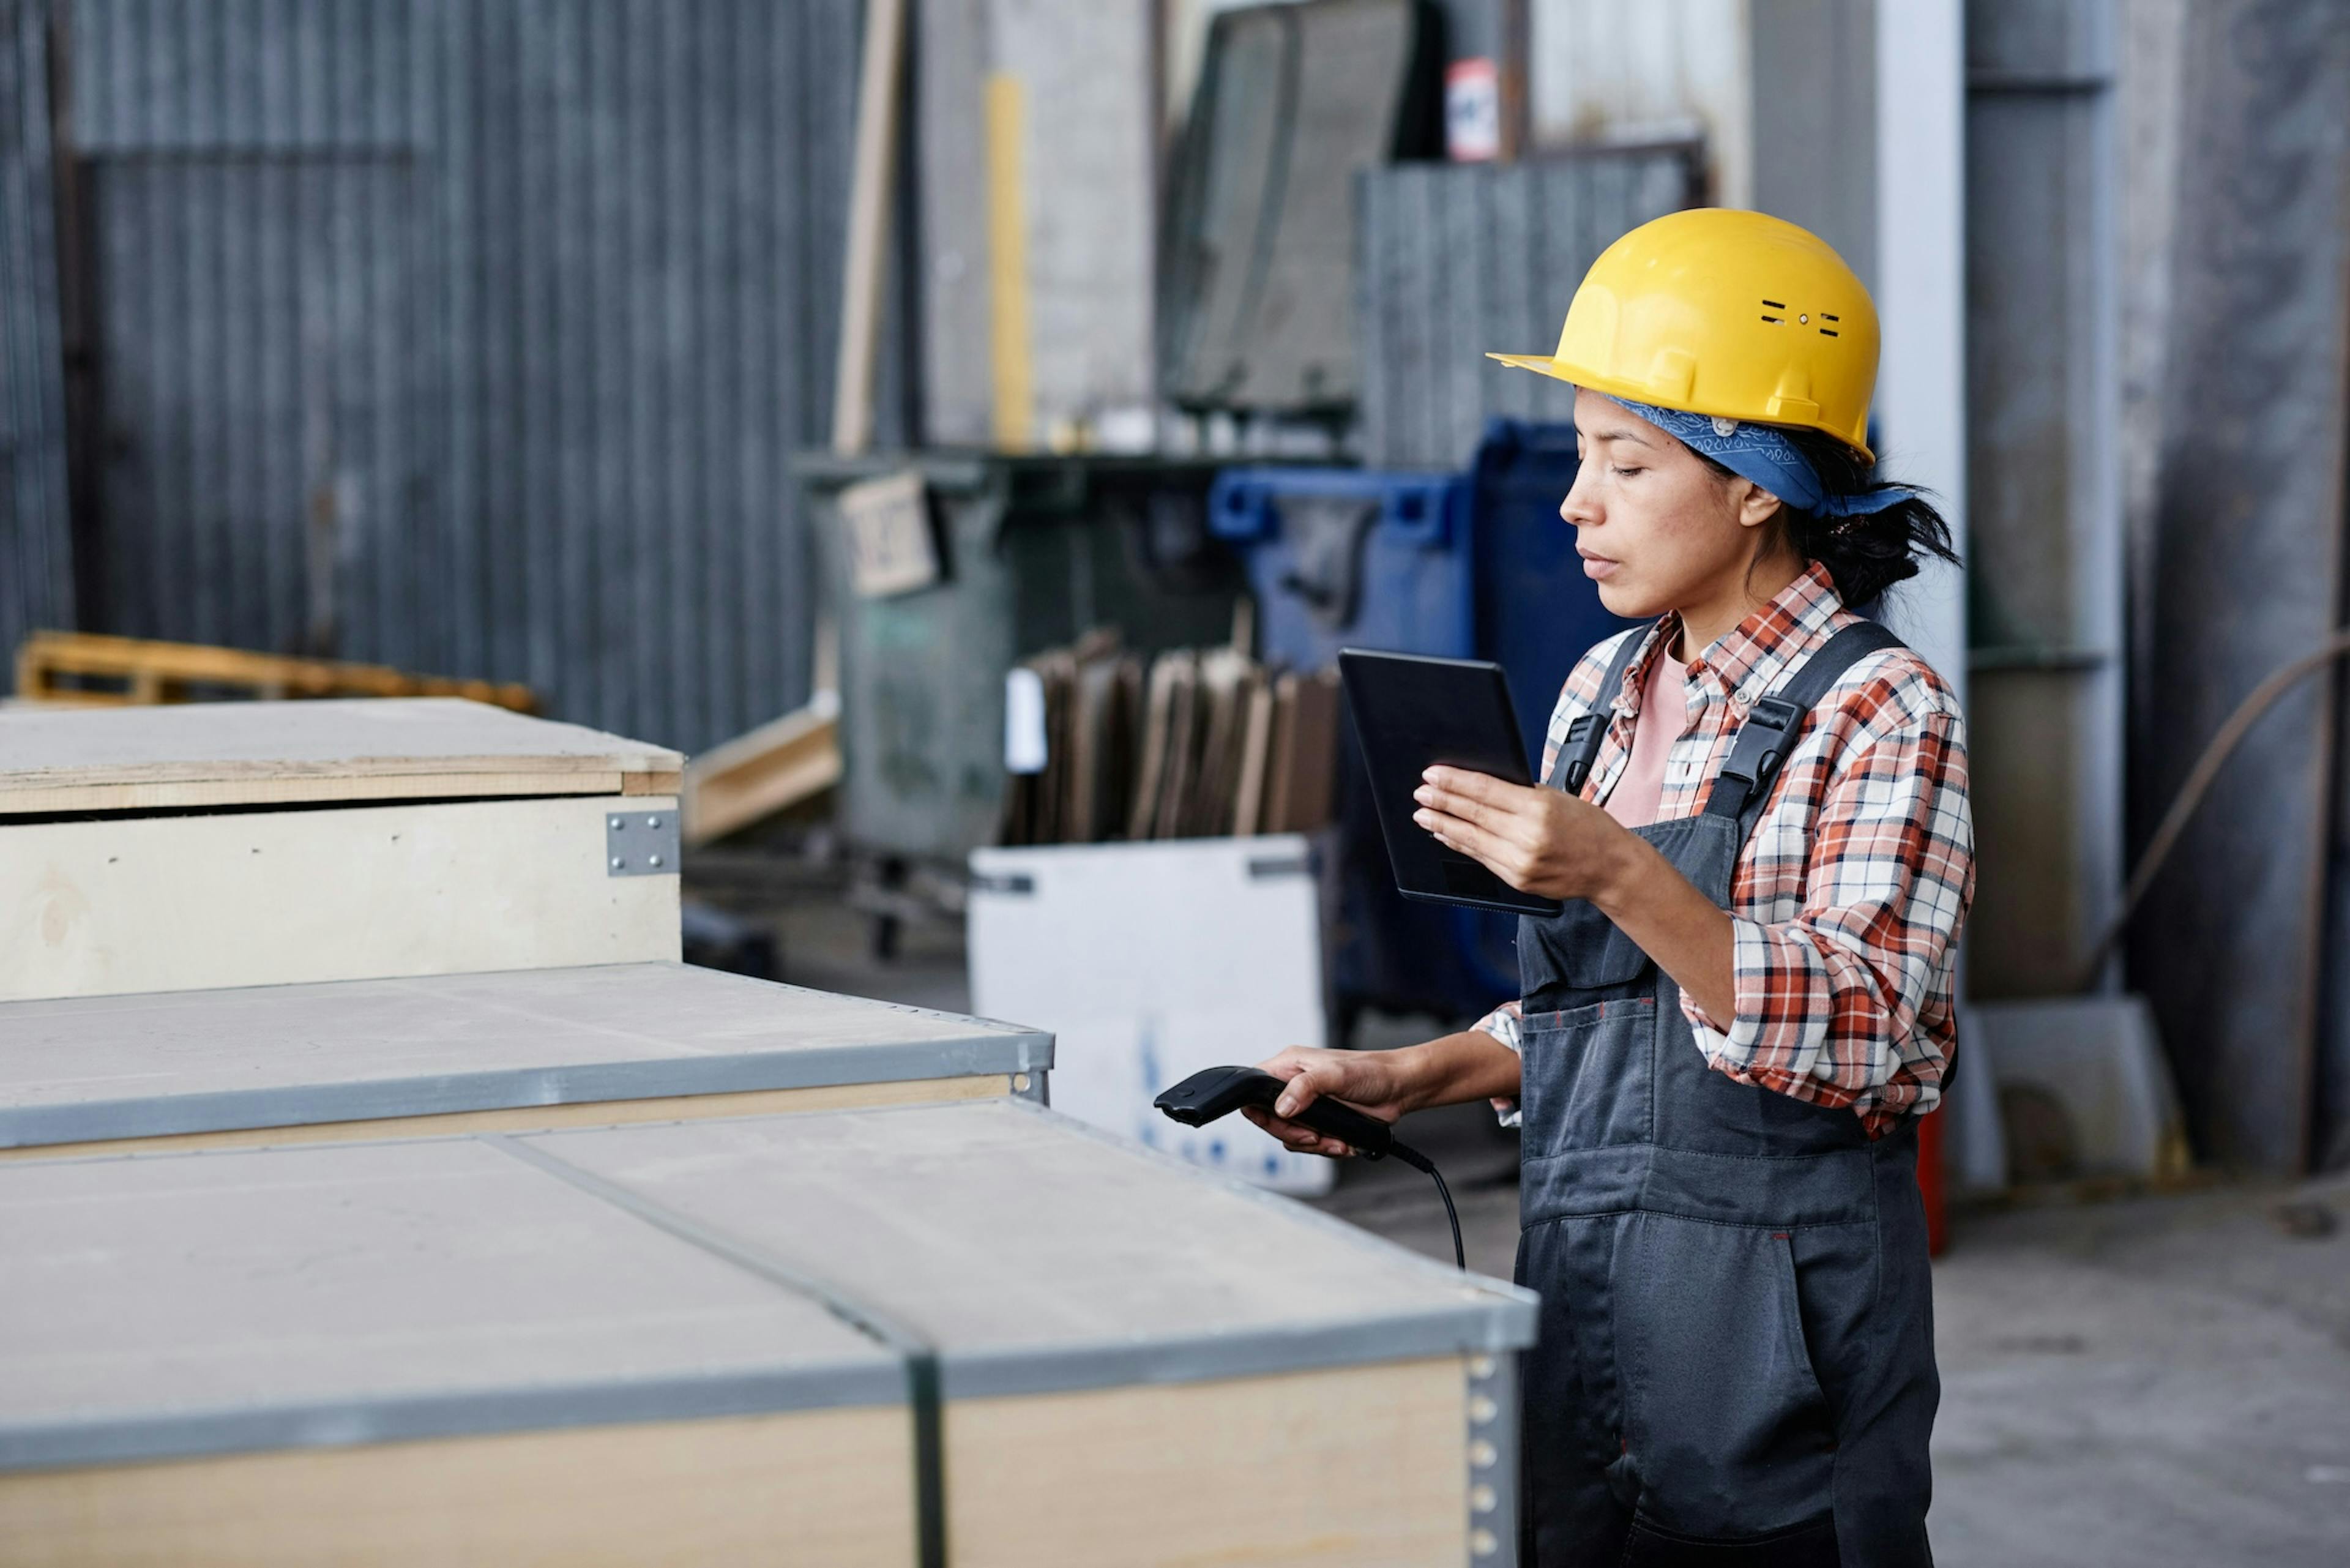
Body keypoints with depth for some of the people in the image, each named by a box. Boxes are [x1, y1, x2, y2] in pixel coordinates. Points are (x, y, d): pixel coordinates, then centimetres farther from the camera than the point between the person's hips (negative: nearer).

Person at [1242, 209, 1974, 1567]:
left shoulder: (1881, 711, -10)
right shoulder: (1604, 694, 10)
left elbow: (1859, 1038, -20)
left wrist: (1620, 877, -29)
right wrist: (1411, 1079, 4)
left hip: (1781, 1291, -6)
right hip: (1579, 1281, 6)